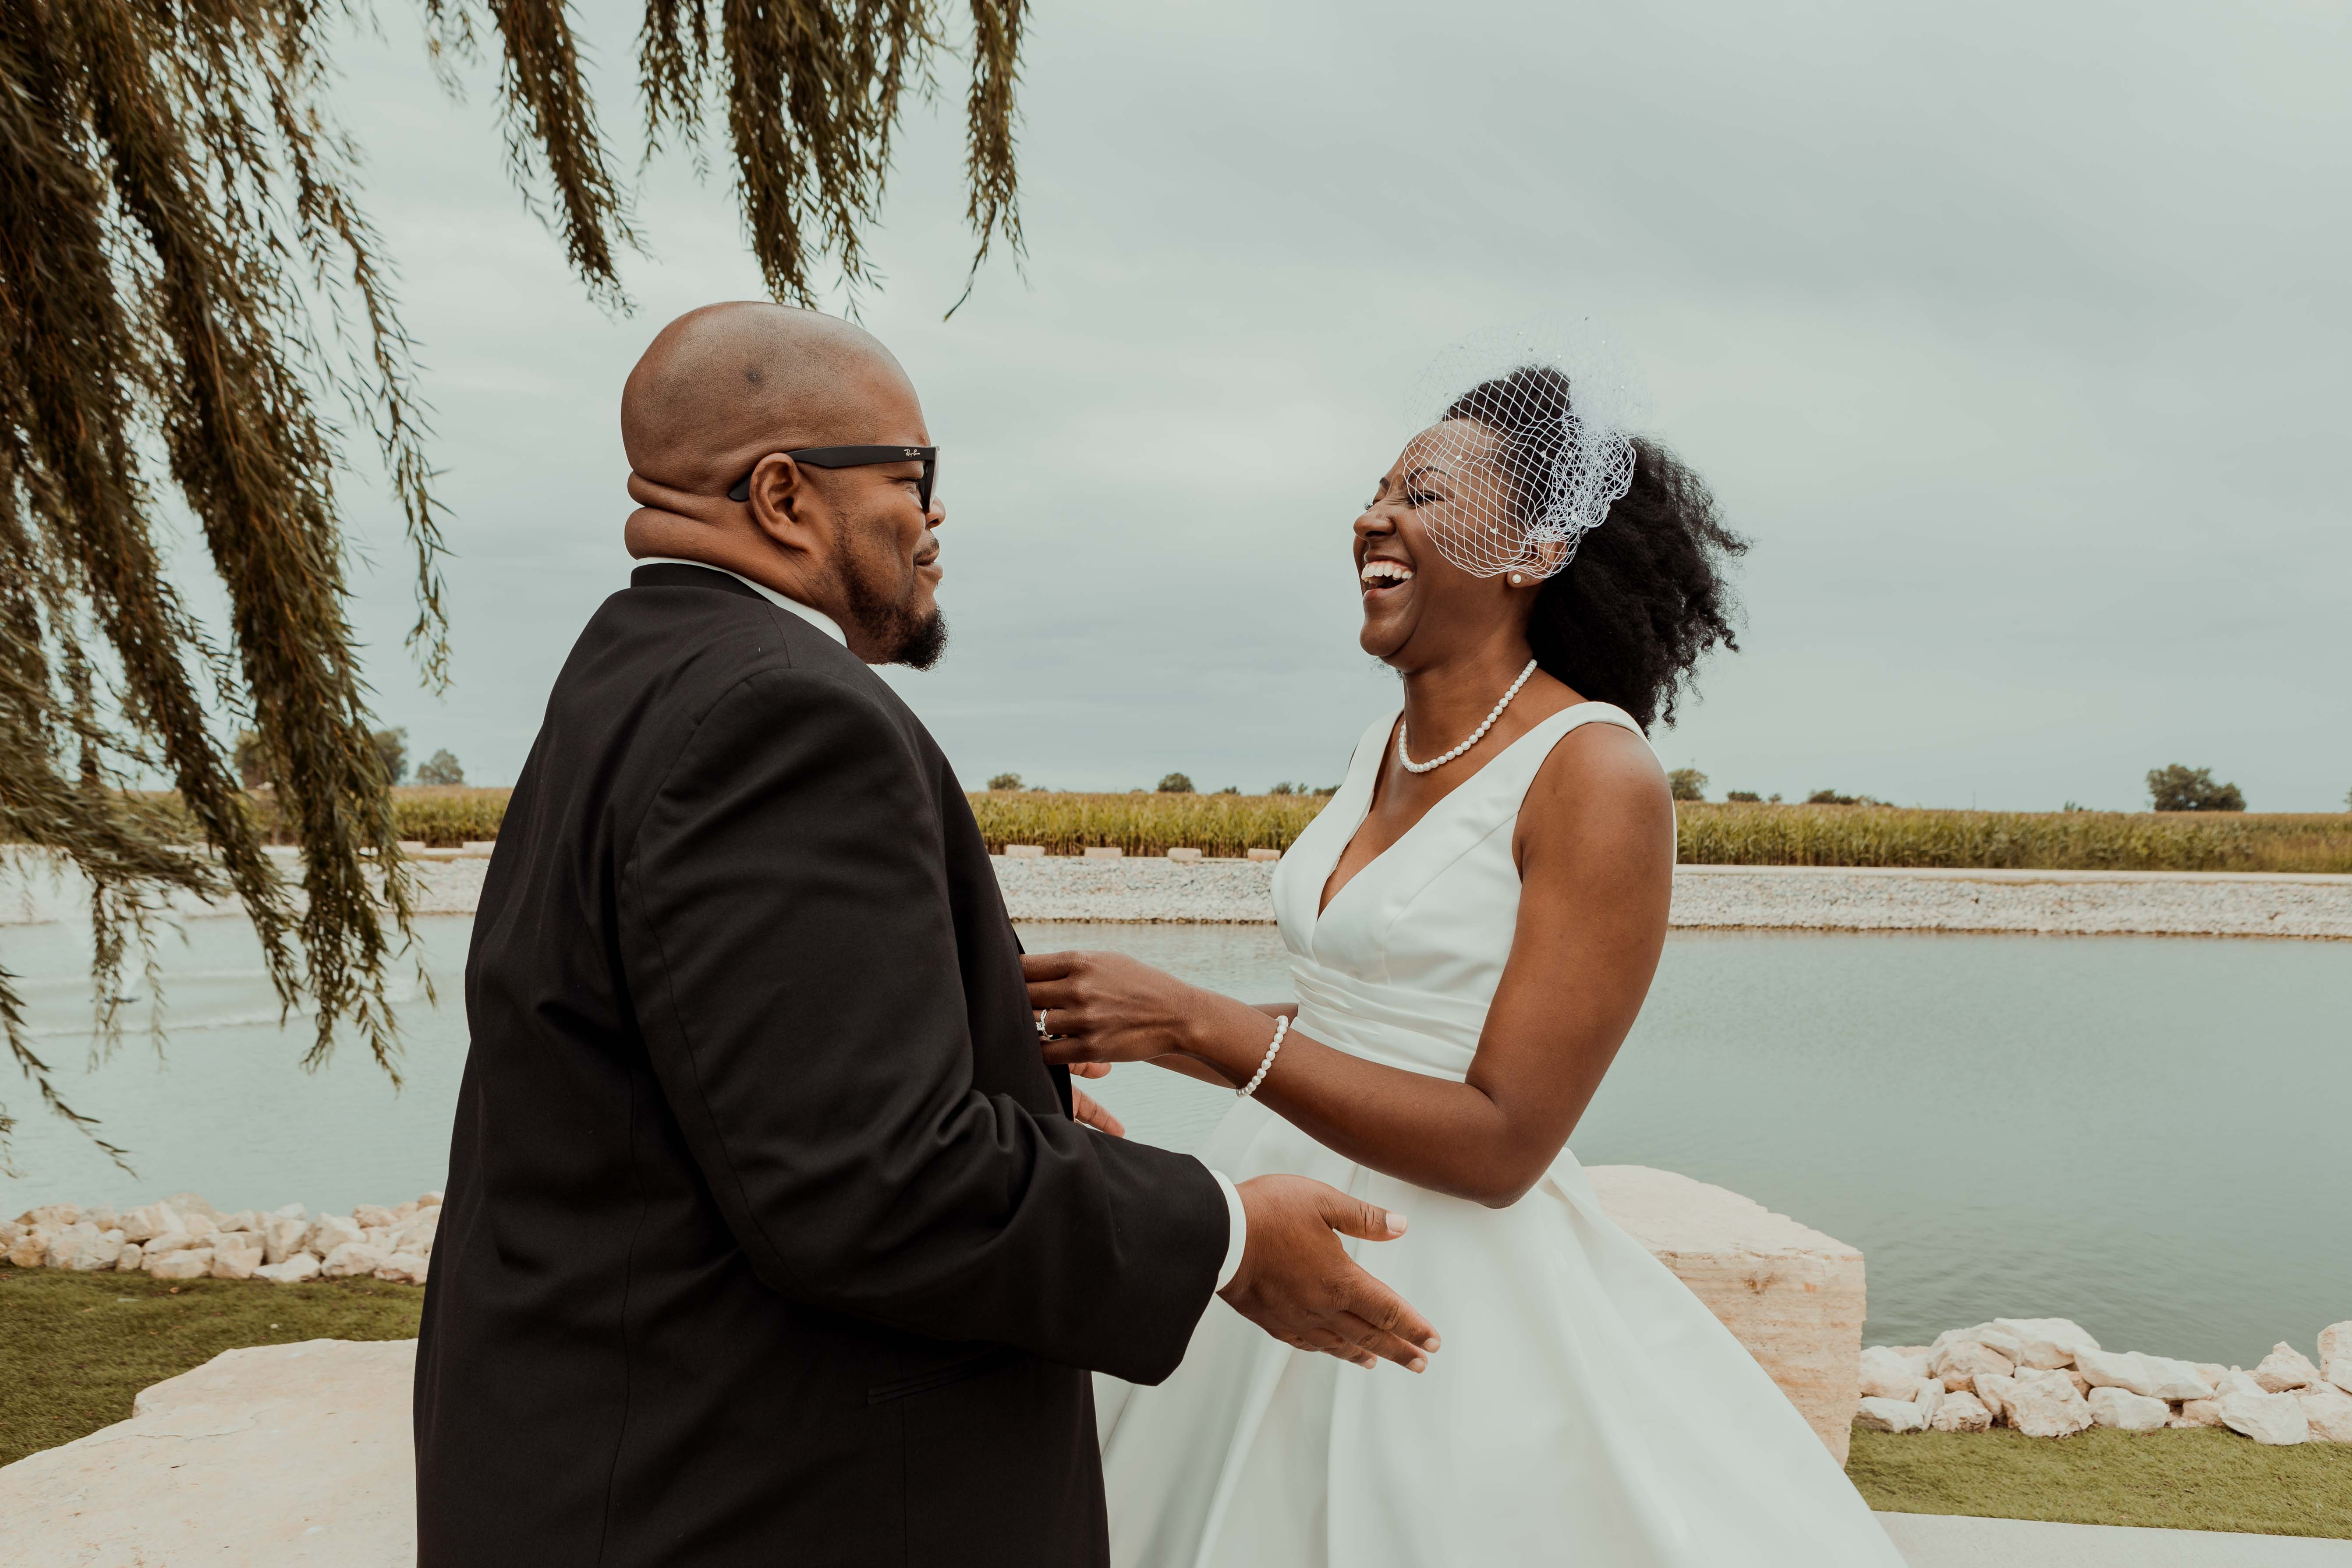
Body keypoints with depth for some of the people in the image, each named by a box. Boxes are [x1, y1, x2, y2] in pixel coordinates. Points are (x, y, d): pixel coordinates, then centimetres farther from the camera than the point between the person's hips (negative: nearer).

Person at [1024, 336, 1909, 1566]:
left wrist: (1191, 1024, -26)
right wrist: (1114, 1027, 8)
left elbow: (1501, 1146, -22)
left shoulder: (1598, 776, -18)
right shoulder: (1384, 751, 5)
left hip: (1452, 1289, -7)